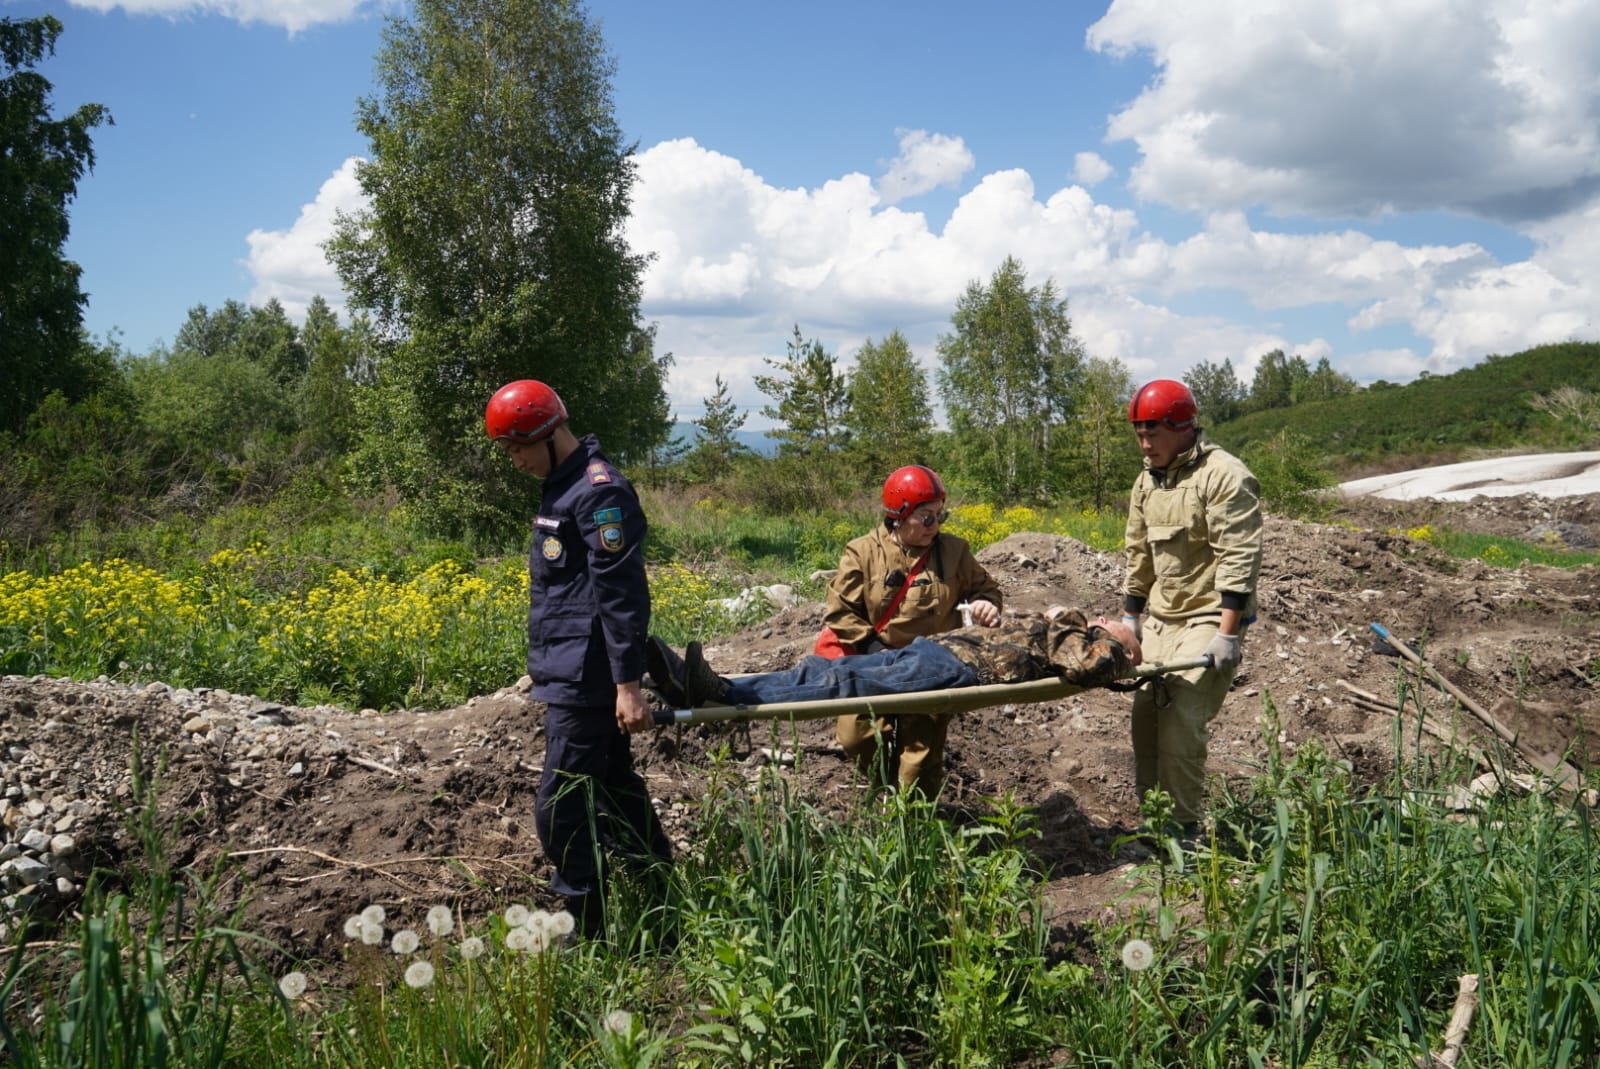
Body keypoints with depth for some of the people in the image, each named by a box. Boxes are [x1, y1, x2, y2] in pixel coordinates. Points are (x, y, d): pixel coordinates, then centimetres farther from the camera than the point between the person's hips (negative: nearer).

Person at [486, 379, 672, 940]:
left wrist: (629, 684, -24)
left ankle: (587, 932, 2)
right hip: (568, 674, 11)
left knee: (561, 809, -8)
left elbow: (622, 594, -21)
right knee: (612, 786, 17)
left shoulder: (598, 492, -16)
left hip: (584, 678, -11)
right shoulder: (561, 486, 16)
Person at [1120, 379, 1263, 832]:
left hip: (1207, 619, -8)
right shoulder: (1147, 481, 13)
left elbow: (1239, 560, -19)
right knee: (1145, 717, 7)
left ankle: (1185, 827, -2)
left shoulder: (1224, 477, -14)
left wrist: (1228, 633, -22)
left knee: (1180, 723, -14)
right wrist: (1129, 617, 19)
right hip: (1160, 619, 8)